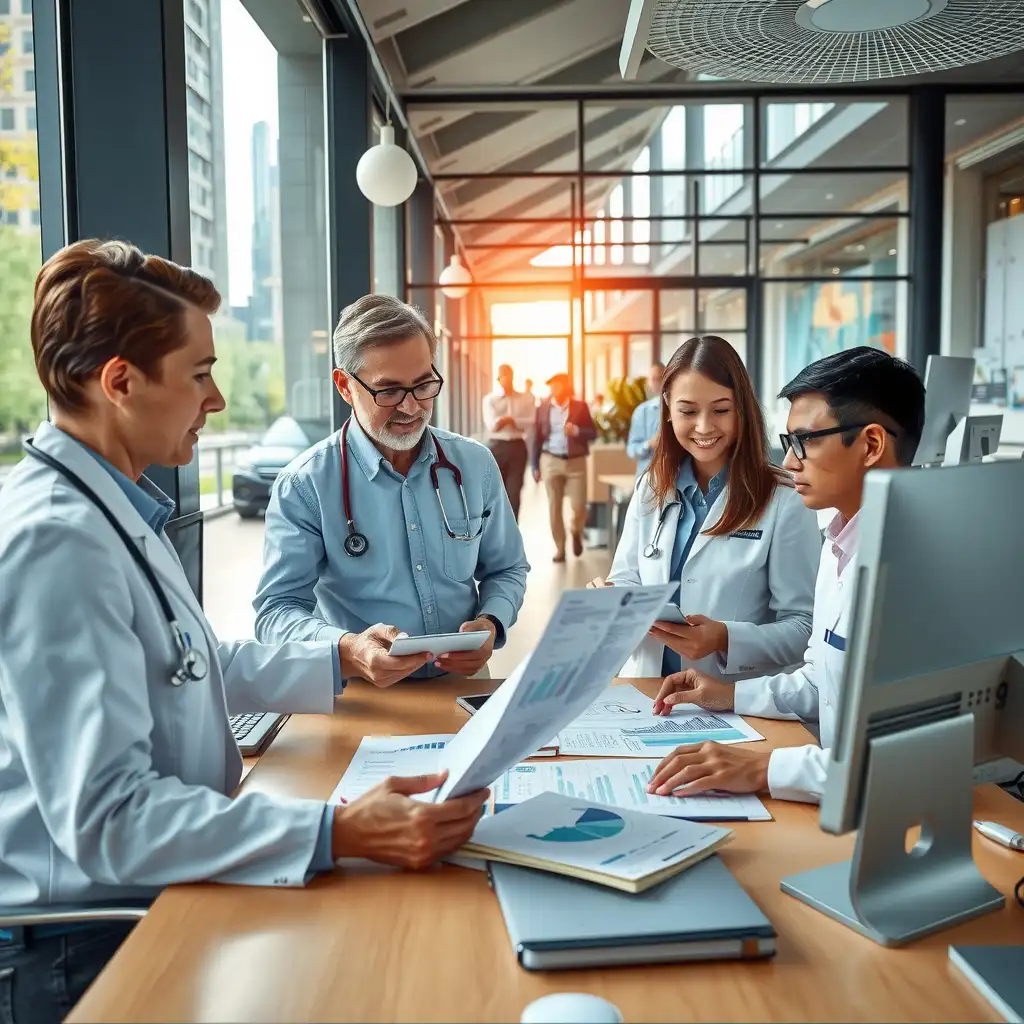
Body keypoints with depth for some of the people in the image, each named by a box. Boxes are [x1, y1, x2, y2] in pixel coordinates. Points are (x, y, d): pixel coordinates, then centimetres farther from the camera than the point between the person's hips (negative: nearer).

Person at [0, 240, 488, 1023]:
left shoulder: (117, 510, 8)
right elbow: (104, 812, -28)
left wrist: (340, 664, 17)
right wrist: (337, 833, -35)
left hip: (154, 898, 9)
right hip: (87, 949, -9)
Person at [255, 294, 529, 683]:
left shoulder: (476, 465, 6)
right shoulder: (304, 486, -6)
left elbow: (507, 570, 16)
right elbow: (276, 611, -8)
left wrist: (490, 625, -5)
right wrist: (348, 650, -27)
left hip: (461, 683, 3)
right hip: (359, 697, -2)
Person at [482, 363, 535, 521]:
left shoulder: (526, 399, 8)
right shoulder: (489, 399, 3)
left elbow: (531, 423, -3)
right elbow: (492, 425, -11)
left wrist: (510, 420, -13)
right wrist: (518, 421, -10)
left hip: (518, 447, 1)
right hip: (496, 447, -1)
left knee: (514, 492, 1)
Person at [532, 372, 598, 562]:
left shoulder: (580, 407, 1)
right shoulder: (543, 408, 4)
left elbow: (593, 433, 1)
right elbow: (537, 438, 7)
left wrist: (576, 431, -19)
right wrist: (536, 466, 4)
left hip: (576, 462, -1)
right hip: (551, 461, 1)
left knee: (579, 506, -3)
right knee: (554, 507, 1)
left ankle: (576, 533, 29)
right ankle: (560, 548, 12)